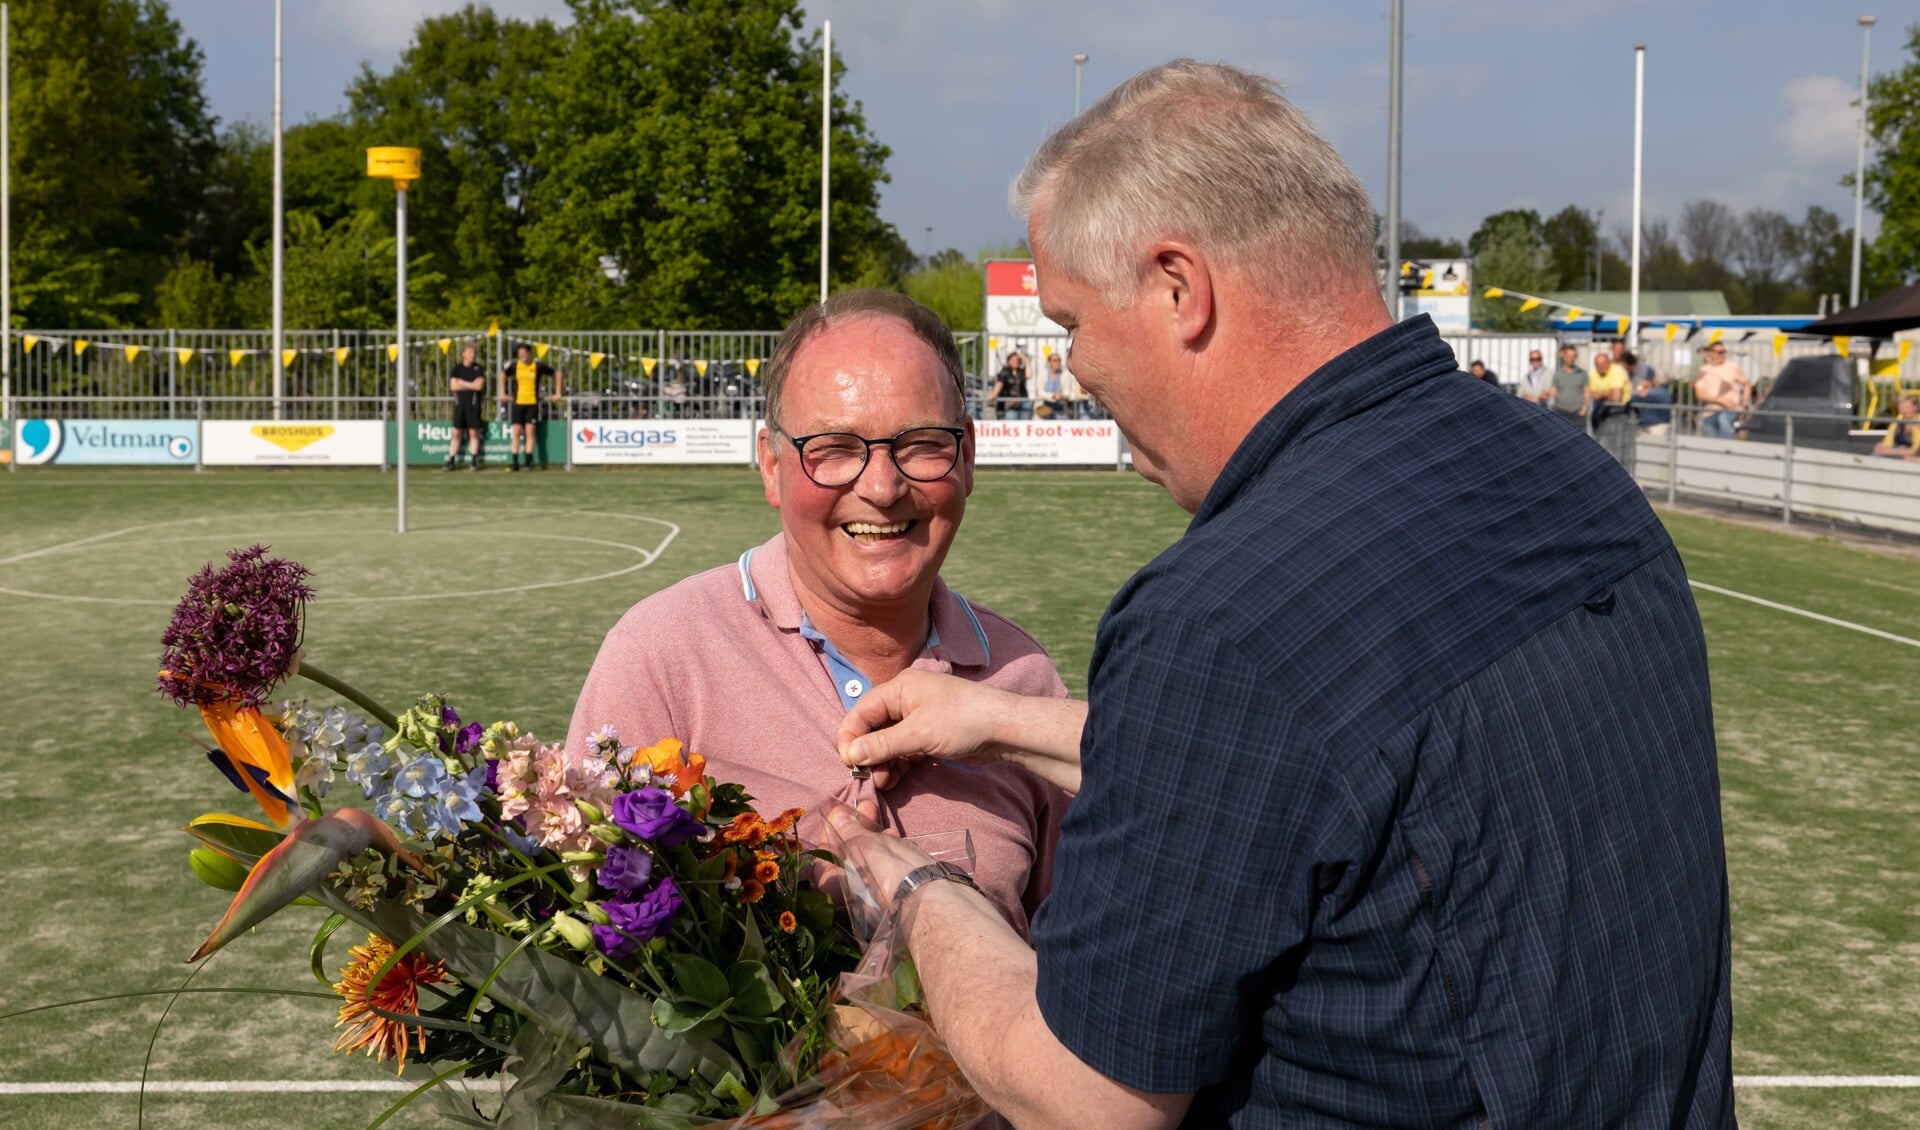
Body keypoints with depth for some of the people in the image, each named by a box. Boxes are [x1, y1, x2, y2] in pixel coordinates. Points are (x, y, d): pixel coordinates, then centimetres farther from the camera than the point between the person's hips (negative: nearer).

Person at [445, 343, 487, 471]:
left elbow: (479, 386, -9)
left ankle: (473, 461, 3)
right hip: (459, 403, 2)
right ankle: (451, 461, 4)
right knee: (456, 433, 3)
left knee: (474, 432, -2)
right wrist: (471, 385, -5)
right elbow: (453, 386, -3)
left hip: (473, 403, -2)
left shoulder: (478, 368, 3)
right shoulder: (457, 368, 7)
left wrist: (462, 383, -4)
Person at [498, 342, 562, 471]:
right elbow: (503, 375, 21)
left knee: (530, 432, -6)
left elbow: (557, 373, 5)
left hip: (532, 403, -2)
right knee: (515, 432, -1)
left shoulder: (538, 366, -5)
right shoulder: (515, 366, 1)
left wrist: (557, 393, 3)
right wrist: (502, 393, 16)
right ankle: (514, 463, 2)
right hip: (517, 403, 2)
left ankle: (529, 463, -2)